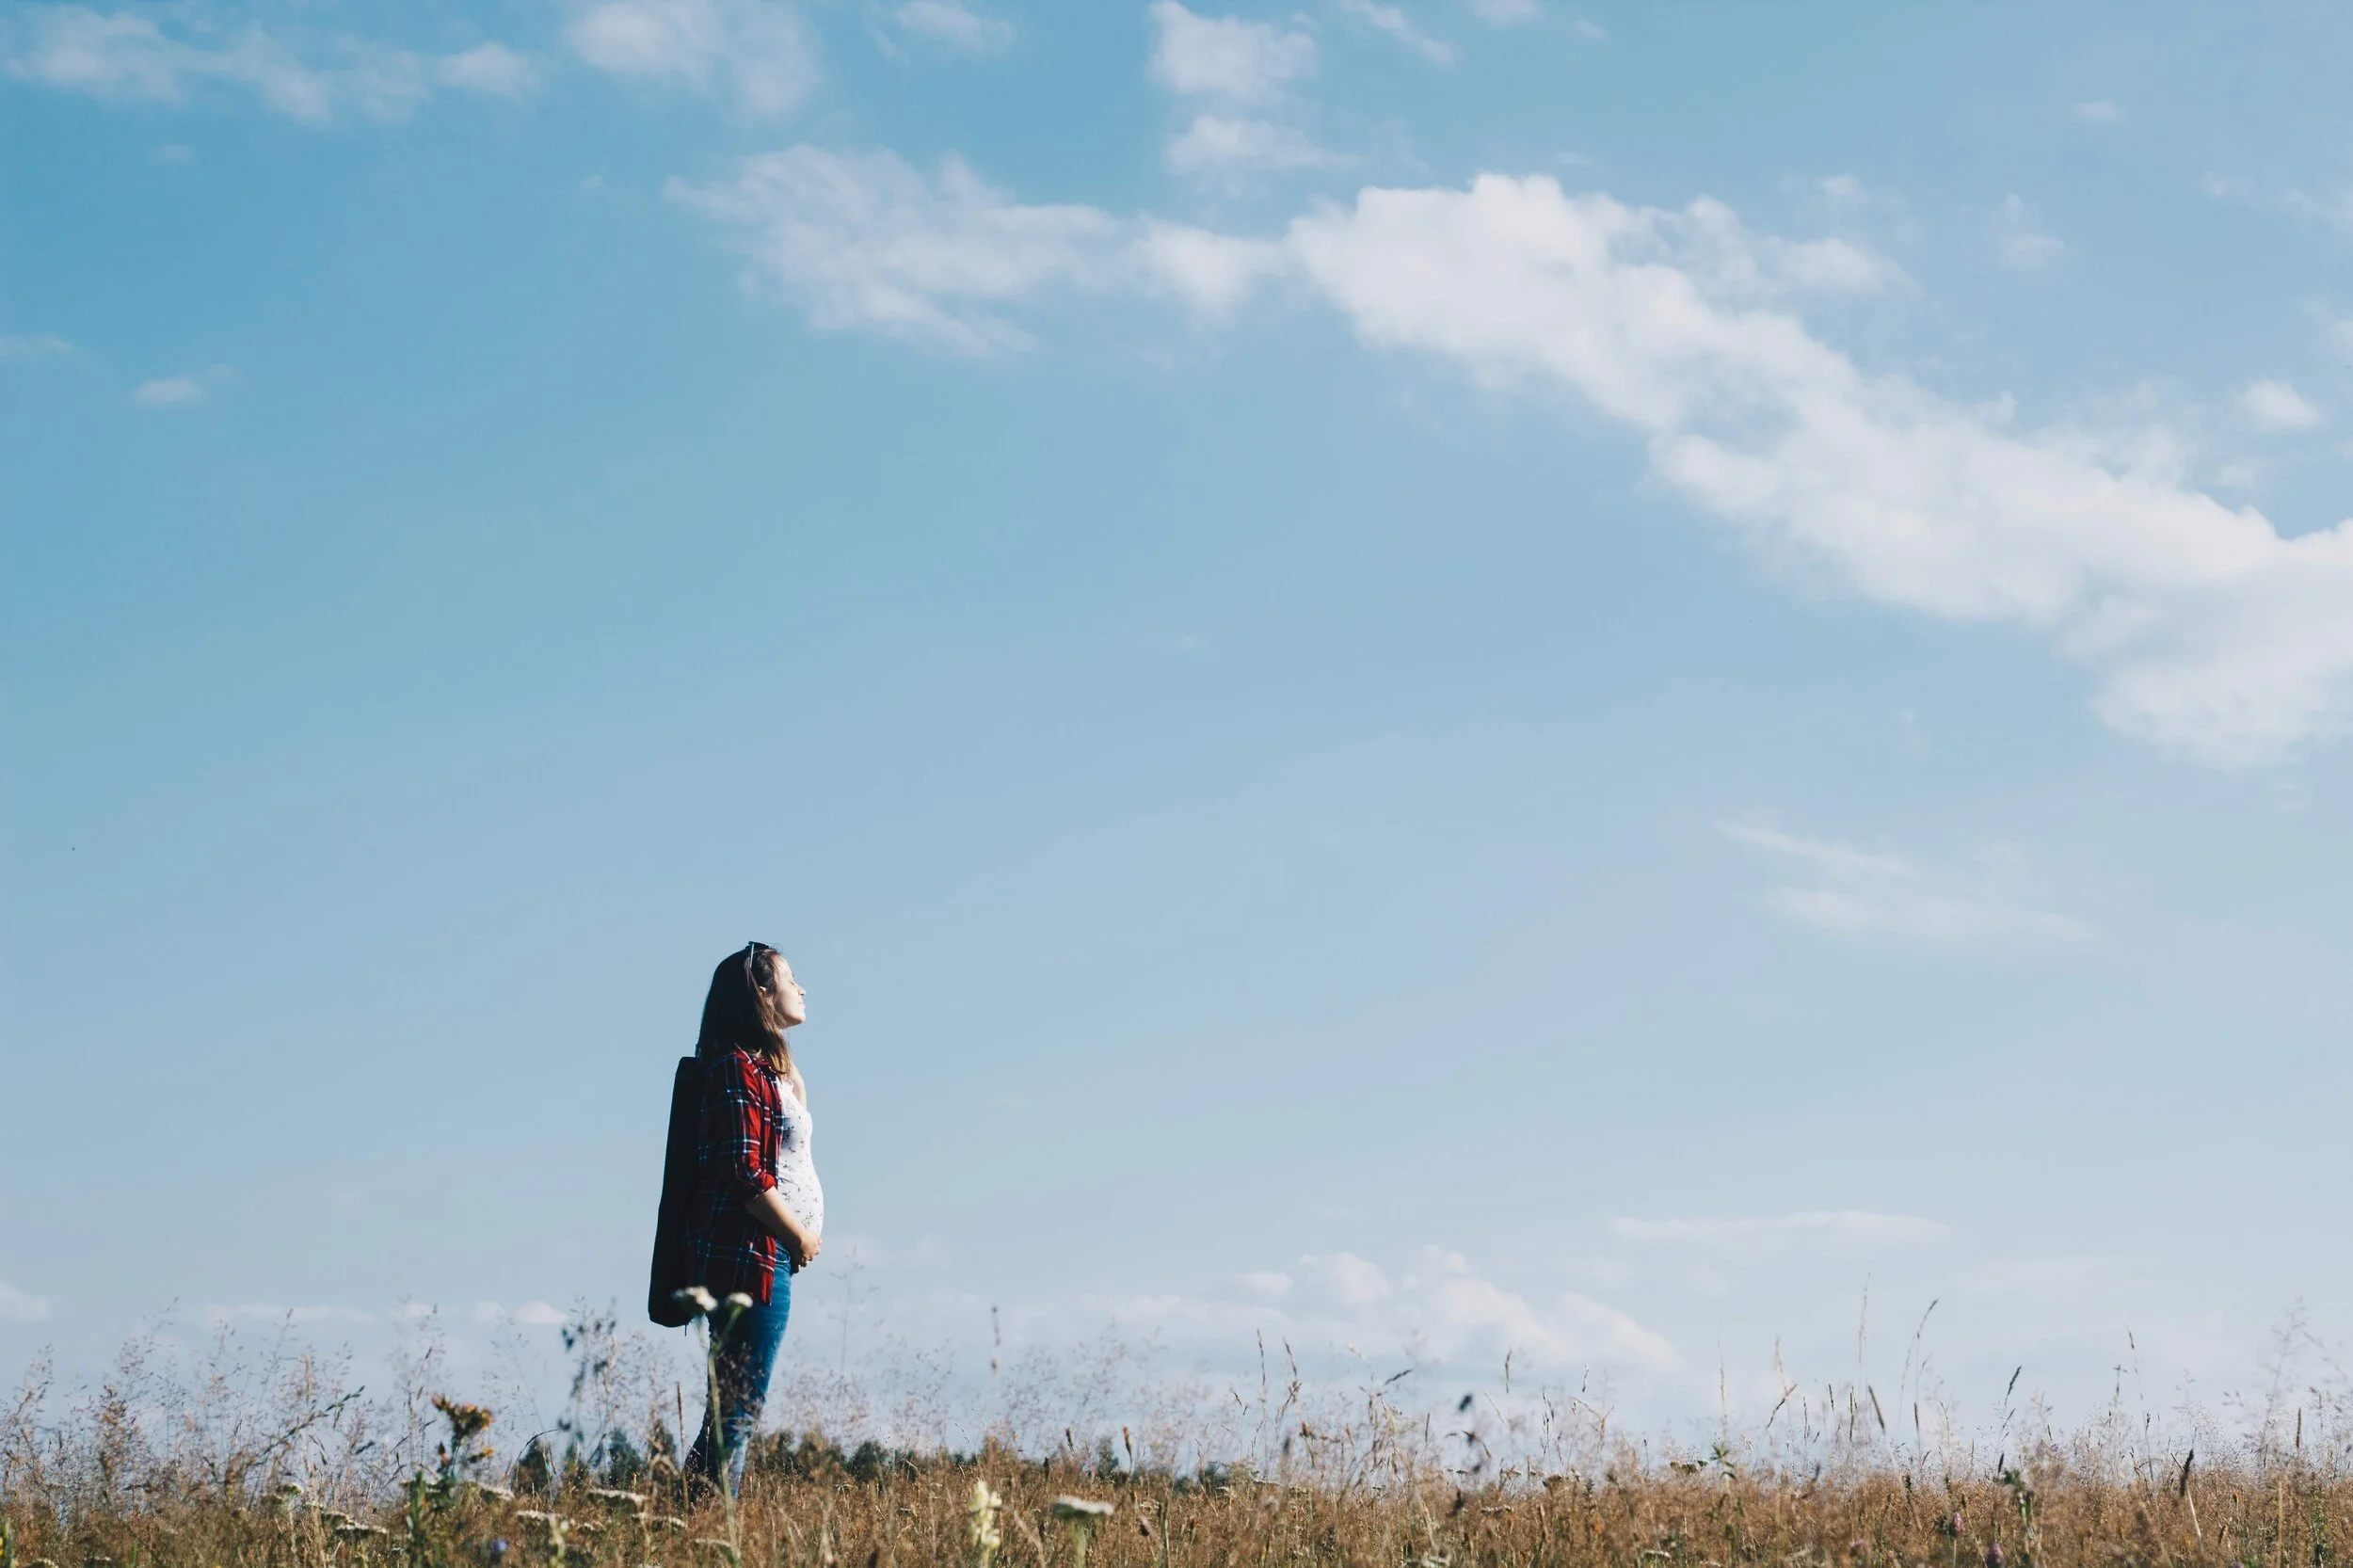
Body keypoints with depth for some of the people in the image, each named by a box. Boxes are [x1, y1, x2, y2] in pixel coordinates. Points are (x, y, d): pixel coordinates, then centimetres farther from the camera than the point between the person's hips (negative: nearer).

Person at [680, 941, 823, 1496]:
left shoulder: (767, 1066, 19)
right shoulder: (739, 1067, -12)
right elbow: (744, 1173, -18)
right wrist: (799, 1236, -11)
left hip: (768, 1254, 10)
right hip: (750, 1253, -10)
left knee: (735, 1403, 10)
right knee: (740, 1406, -10)